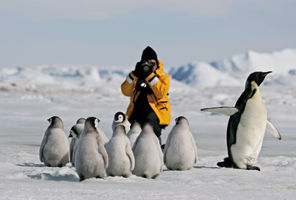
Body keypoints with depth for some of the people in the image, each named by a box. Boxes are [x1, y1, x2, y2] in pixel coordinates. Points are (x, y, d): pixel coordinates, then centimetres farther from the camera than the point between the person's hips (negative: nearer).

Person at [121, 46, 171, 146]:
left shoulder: (163, 76, 5)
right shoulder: (137, 75, 14)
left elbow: (161, 93, -14)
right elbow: (126, 92, 0)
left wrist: (150, 75, -16)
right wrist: (134, 74, -10)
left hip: (156, 110, -3)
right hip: (137, 110, 3)